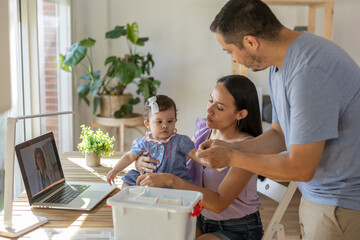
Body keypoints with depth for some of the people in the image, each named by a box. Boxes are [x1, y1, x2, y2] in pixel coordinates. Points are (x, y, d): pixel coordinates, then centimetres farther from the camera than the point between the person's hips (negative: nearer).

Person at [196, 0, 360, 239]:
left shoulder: (309, 72, -29)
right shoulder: (281, 64, 3)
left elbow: (300, 168, -24)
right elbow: (280, 135, 12)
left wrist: (231, 158, -14)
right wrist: (229, 147, 0)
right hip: (317, 193, 9)